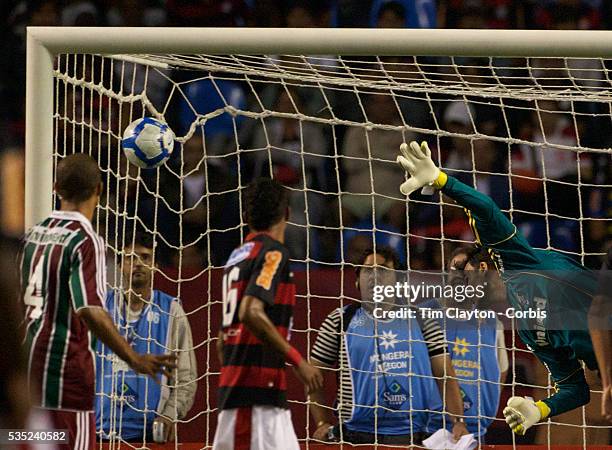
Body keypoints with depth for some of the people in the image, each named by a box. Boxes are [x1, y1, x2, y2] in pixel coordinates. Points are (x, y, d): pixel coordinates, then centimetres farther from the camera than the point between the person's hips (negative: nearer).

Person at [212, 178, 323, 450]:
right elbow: (251, 312, -21)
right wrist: (297, 360, -19)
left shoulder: (236, 256, 18)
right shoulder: (273, 252, -7)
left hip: (231, 386, 9)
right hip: (260, 386, -9)